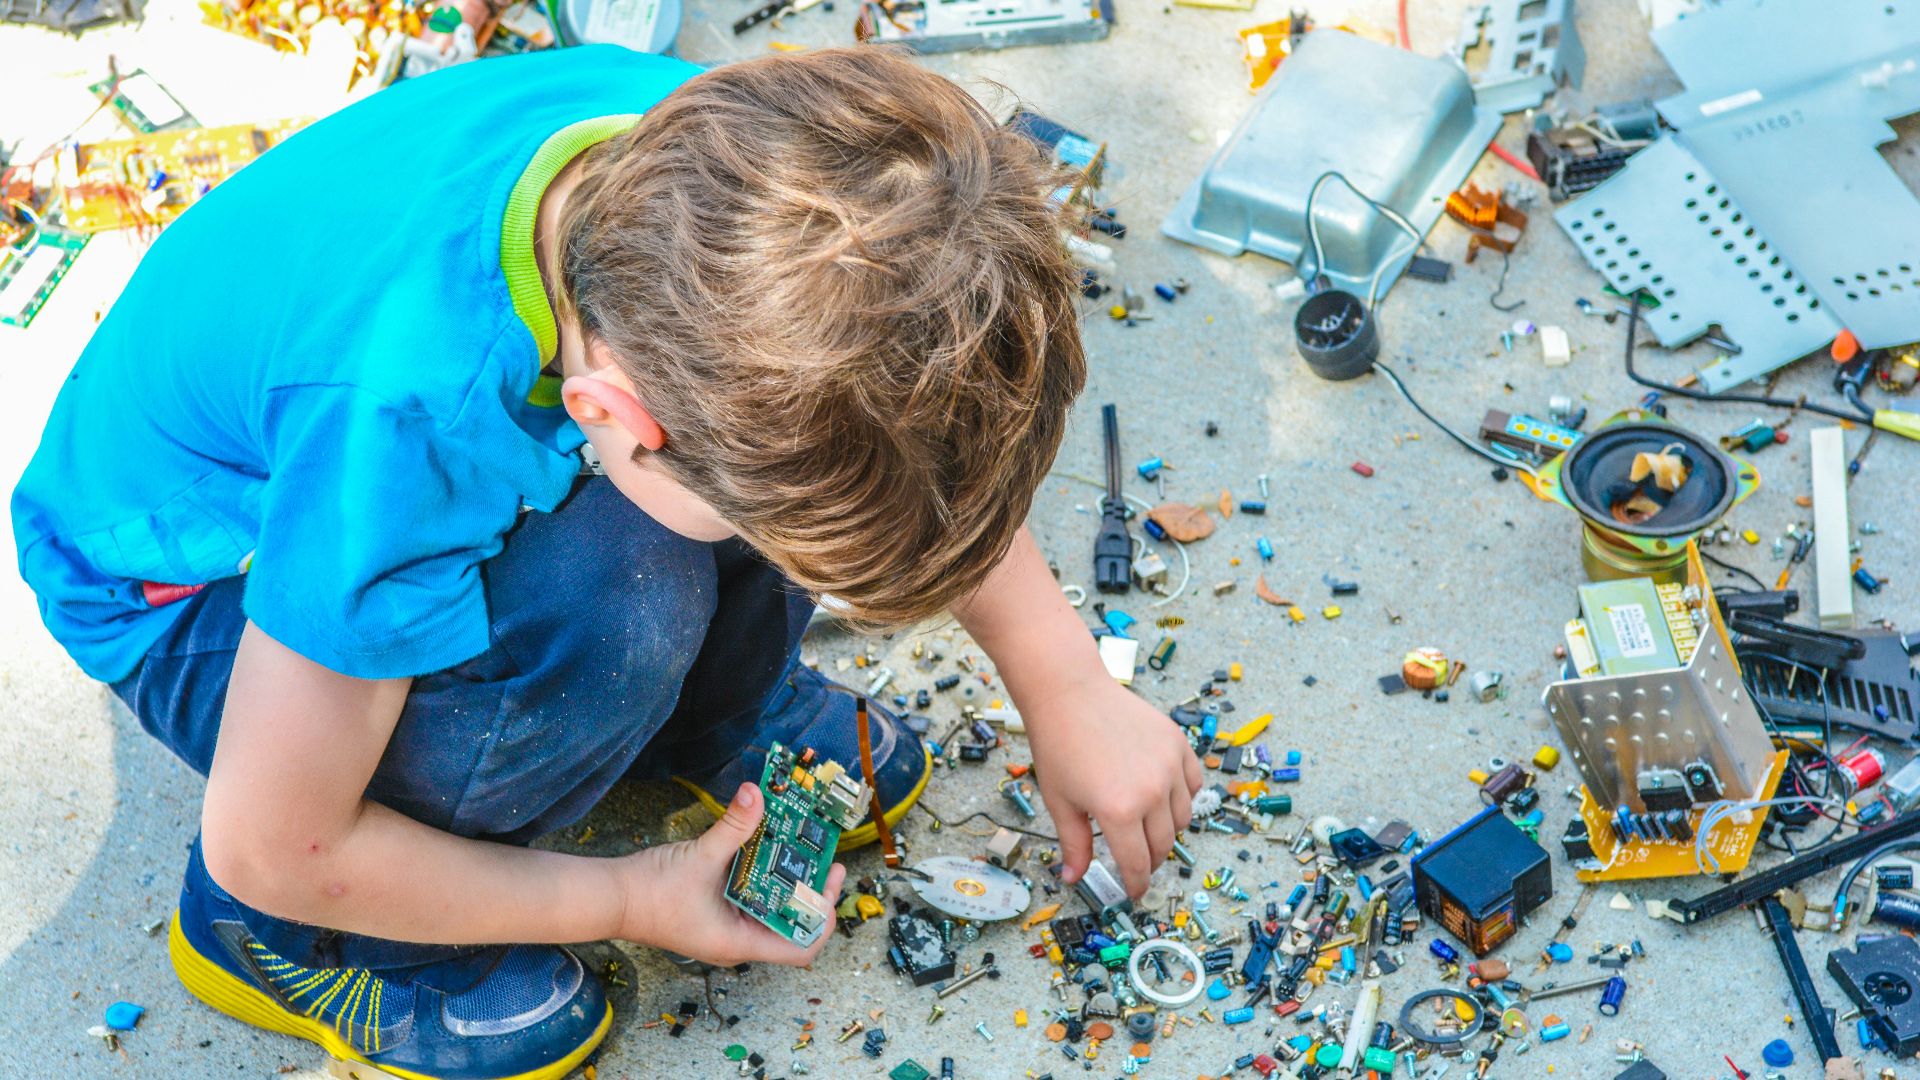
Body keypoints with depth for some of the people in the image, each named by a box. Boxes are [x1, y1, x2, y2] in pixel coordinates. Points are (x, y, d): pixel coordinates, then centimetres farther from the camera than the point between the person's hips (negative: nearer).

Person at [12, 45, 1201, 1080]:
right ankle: (285, 939, -8)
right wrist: (629, 901, -16)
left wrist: (1069, 691, -5)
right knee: (612, 614, -34)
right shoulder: (403, 422, -44)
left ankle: (719, 715, 9)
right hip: (194, 583, -5)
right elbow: (271, 851, -28)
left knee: (818, 391, -18)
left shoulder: (705, 153, -27)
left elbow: (944, 434, -6)